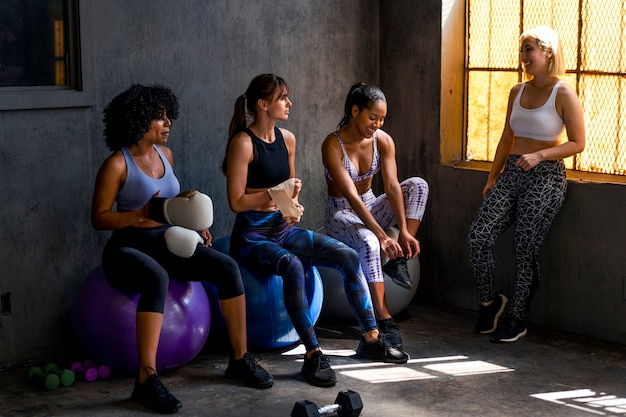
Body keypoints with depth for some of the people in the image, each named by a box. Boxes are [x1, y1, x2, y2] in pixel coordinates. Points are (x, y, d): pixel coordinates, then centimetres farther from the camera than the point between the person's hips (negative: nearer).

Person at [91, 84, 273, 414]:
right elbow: (98, 217, -12)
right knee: (157, 278, -40)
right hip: (128, 248, -7)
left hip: (165, 243, 7)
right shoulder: (117, 164, -12)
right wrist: (141, 215, -26)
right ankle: (146, 380, -37)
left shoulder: (165, 154, 9)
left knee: (227, 267, -14)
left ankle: (240, 359, -5)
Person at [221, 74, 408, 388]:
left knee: (349, 256, -9)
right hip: (251, 235, -7)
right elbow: (236, 202, -14)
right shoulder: (243, 143, -14)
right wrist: (278, 192, -11)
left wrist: (292, 205, 2)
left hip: (283, 229, 8)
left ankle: (371, 339, 0)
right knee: (292, 266, -38)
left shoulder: (287, 139, 9)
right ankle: (313, 355, -33)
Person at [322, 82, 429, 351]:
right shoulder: (333, 145, -23)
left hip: (370, 208, 6)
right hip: (340, 214, -6)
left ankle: (398, 261, -20)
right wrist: (382, 236, -39)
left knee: (418, 185, -19)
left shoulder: (383, 141, -8)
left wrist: (405, 231, -31)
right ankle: (384, 320, -36)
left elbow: (392, 186, -17)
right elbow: (351, 196, -31)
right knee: (369, 243, -39)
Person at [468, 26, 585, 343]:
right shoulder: (517, 92, 13)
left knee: (525, 249, -4)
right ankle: (489, 301, 12)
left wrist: (539, 155, -20)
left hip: (545, 177, -6)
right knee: (478, 236, -8)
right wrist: (492, 178, 17)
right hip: (511, 173, 6)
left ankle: (516, 320, 10)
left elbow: (577, 143, -8)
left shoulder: (563, 95, -6)